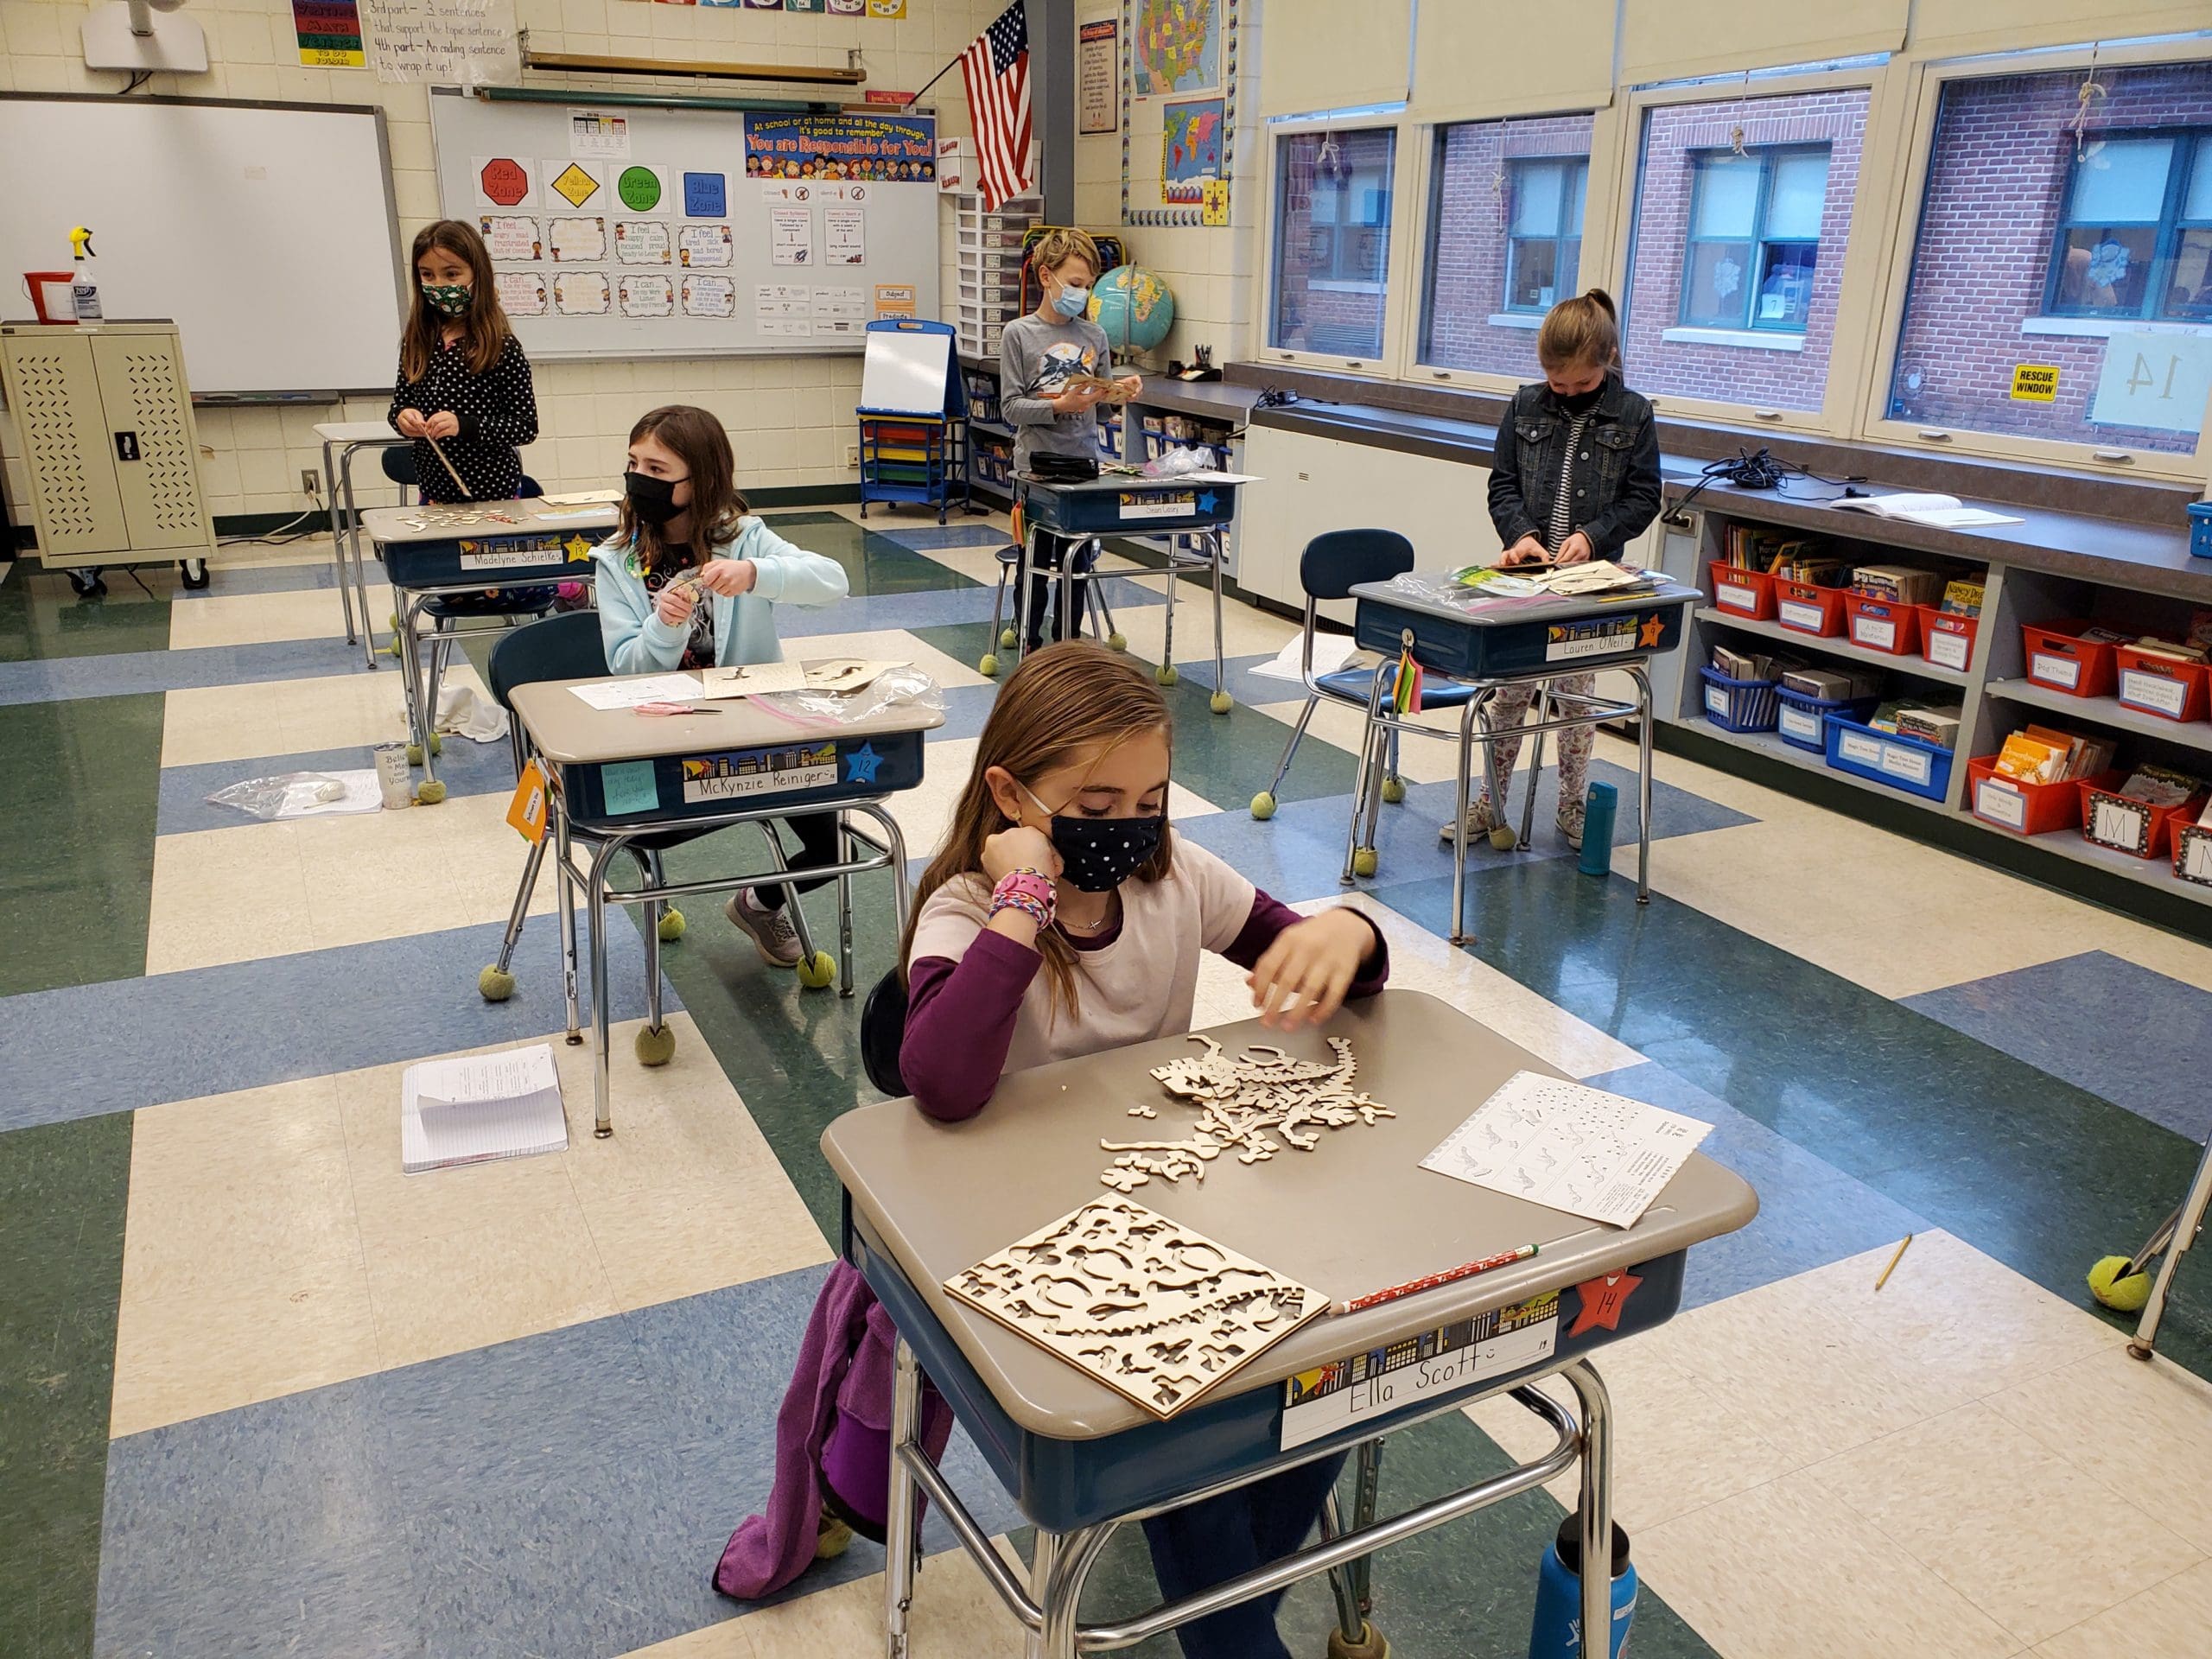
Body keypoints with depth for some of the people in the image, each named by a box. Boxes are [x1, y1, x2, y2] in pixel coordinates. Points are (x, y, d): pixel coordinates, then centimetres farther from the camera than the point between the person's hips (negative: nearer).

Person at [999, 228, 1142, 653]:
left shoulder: (1094, 335, 6)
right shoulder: (1018, 334, -6)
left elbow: (1099, 397, 13)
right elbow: (1010, 407, -10)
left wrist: (1119, 391, -7)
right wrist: (1060, 406, -20)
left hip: (1084, 461, 4)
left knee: (1077, 561, 11)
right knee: (1036, 562, 5)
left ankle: (1069, 642, 24)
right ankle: (1029, 643, 19)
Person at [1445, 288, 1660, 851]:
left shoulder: (1633, 415, -2)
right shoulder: (1525, 408, 3)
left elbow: (1642, 497, -1)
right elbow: (1503, 484, 5)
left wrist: (1592, 535, -15)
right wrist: (1520, 534, -13)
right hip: (1525, 570, 1)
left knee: (1577, 690, 8)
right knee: (1510, 688, 6)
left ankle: (1572, 806, 22)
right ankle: (1490, 801, 16)